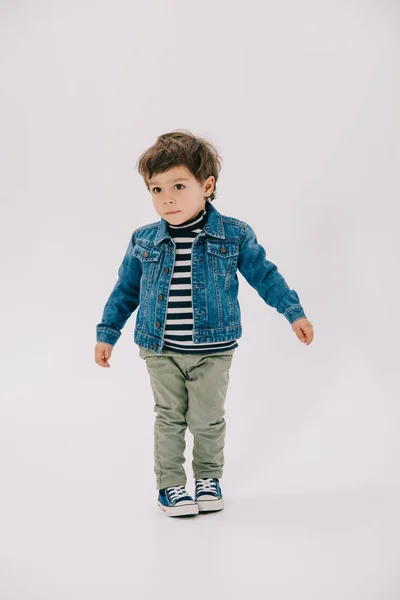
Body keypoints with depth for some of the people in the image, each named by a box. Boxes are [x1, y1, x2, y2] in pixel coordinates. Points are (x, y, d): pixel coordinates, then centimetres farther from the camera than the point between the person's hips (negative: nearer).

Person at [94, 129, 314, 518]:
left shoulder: (234, 235, -8)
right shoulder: (143, 241, -3)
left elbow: (264, 275, 1)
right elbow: (126, 290, 8)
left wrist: (294, 312, -1)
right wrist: (107, 333, 9)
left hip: (213, 350, -1)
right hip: (161, 350, 1)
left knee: (208, 419, 11)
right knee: (169, 418, 11)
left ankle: (208, 477, 33)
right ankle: (169, 483, 27)